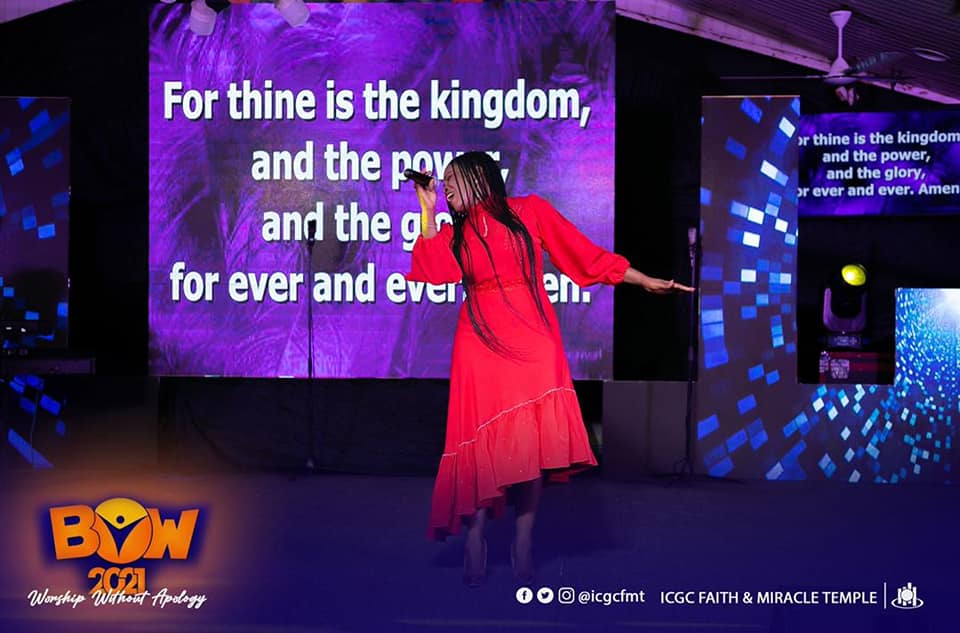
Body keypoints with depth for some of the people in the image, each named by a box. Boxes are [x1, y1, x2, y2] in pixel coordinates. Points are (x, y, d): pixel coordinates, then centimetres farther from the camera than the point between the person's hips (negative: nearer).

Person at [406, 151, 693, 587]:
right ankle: (475, 537, 1)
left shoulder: (529, 211, 9)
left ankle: (523, 544, -3)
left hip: (531, 339, -2)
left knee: (530, 442, -8)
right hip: (481, 341, 2)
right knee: (482, 441, -6)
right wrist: (427, 209, 2)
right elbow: (434, 271, -5)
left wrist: (646, 282, 8)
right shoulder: (454, 233, 16)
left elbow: (586, 254, 10)